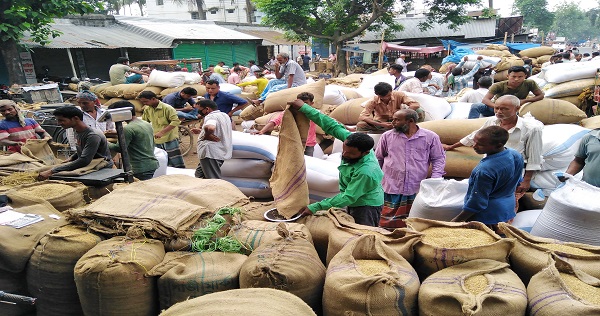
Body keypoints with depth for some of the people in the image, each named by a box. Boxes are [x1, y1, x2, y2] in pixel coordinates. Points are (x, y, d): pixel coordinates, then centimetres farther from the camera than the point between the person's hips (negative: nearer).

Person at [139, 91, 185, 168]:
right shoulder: (147, 109, 6)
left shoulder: (167, 108, -14)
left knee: (178, 165, -6)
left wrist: (162, 132, -27)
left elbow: (175, 121, -21)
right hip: (156, 141, 7)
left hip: (170, 139, -7)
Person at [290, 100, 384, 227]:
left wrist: (315, 207, -29)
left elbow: (347, 198, -30)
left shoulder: (366, 172, -38)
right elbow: (333, 126, -12)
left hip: (366, 207, -8)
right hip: (354, 202, 8)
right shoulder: (353, 142, -19)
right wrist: (304, 108, -11)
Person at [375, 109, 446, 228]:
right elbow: (378, 159, 14)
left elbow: (439, 159, 9)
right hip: (390, 190, 1)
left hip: (417, 191, 0)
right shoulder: (387, 136, 5)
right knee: (387, 225, 1)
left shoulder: (430, 137, 2)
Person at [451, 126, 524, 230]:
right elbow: (517, 182, 10)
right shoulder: (516, 155, -8)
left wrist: (457, 220, -15)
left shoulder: (485, 170, -34)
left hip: (486, 217, -8)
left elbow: (477, 203, -25)